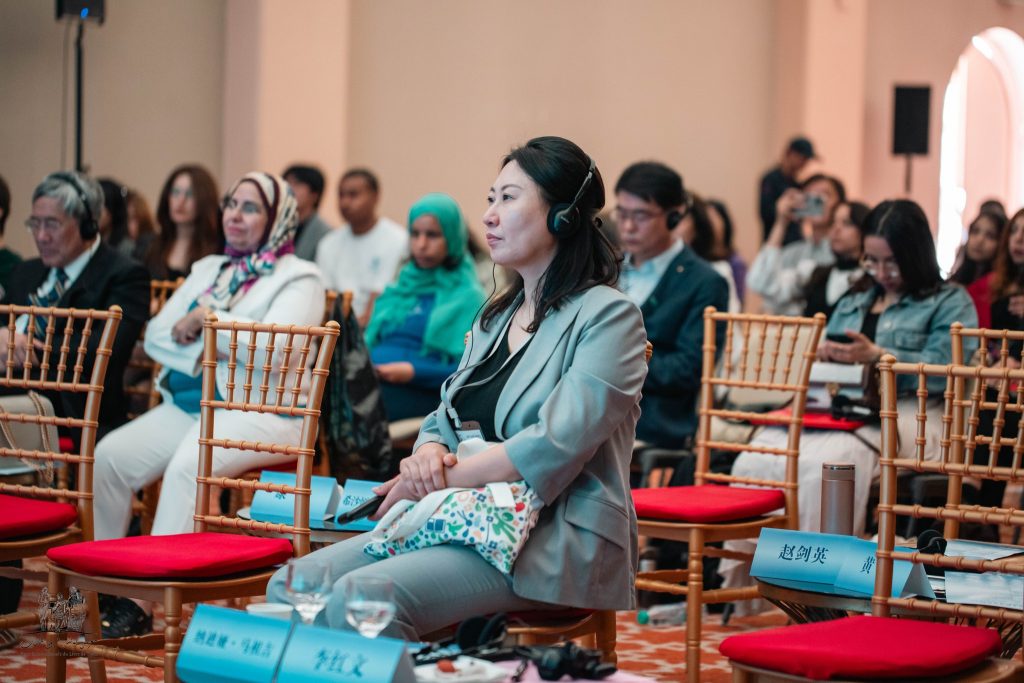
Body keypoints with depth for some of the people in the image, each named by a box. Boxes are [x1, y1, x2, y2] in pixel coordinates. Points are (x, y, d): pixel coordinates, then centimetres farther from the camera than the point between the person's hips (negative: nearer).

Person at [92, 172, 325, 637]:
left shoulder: (298, 278, 1)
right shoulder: (207, 269, 22)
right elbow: (155, 336, 16)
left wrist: (207, 321, -8)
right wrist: (193, 341, -6)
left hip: (261, 411, -7)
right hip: (188, 403, 7)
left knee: (187, 464, -33)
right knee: (110, 455, -15)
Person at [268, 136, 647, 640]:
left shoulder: (607, 316, -6)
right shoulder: (496, 315, 20)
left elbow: (555, 447, -17)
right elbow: (445, 418, 20)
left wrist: (443, 478, -14)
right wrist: (429, 453, -5)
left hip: (555, 541, -8)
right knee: (290, 588, -9)